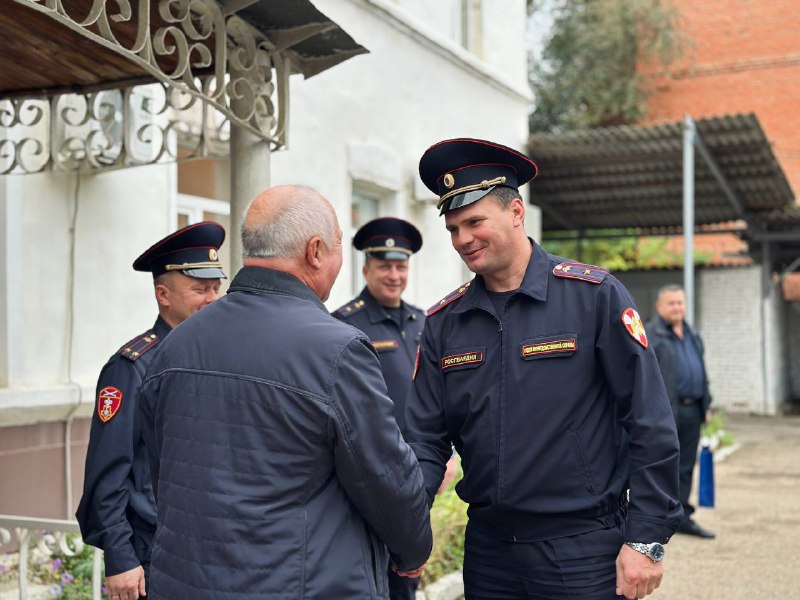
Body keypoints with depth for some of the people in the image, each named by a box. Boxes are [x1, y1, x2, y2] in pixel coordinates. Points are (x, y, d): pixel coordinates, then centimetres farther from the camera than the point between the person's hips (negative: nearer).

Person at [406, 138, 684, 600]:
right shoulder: (444, 323, 4)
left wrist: (646, 540, -11)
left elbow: (651, 424, -9)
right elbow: (426, 437, 4)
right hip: (486, 548, 4)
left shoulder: (594, 295, -9)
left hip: (583, 547, -4)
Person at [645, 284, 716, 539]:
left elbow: (701, 372, 26)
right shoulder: (650, 336, -6)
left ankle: (682, 516, 18)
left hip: (691, 410, 7)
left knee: (685, 466, 11)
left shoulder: (692, 335, 20)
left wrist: (706, 405, 20)